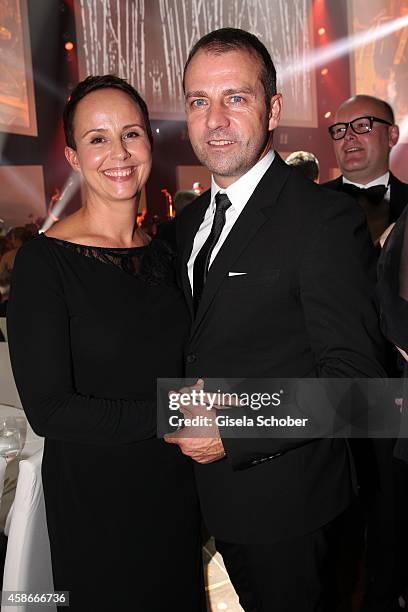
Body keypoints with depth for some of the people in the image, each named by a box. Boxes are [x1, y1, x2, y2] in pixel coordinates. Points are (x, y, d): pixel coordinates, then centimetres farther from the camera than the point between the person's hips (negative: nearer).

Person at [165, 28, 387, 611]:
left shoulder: (326, 219, -20)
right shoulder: (191, 220, 5)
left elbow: (354, 375, -23)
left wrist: (233, 433, -25)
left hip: (284, 497, -7)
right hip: (214, 489, 7)